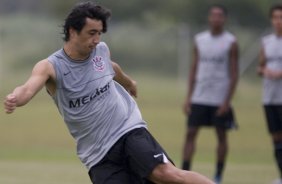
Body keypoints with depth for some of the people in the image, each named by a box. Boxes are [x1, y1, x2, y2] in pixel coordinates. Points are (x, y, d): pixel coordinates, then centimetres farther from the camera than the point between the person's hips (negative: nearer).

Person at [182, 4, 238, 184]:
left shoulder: (231, 42, -3)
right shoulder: (199, 40, 8)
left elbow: (234, 74, -4)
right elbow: (194, 69, 10)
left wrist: (227, 101, -12)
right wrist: (189, 98, 4)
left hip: (220, 100, -3)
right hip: (199, 98, 3)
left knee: (221, 135, 4)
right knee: (191, 133, -3)